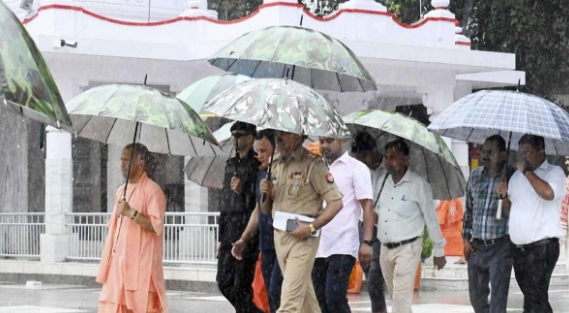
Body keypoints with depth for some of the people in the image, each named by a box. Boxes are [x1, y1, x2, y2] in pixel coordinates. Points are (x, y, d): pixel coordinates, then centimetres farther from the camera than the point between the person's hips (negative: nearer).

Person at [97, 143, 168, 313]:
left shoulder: (152, 190, -9)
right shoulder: (121, 191, 16)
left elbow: (157, 226, -17)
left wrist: (131, 212, -25)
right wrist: (109, 259, 16)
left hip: (141, 264, -8)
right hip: (120, 263, 8)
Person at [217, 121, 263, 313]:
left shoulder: (256, 164, -7)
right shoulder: (231, 164, 18)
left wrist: (242, 191, -29)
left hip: (246, 229, -8)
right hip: (229, 228, 8)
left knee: (241, 284, -7)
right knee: (224, 281, 8)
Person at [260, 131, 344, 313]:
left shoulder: (313, 164, -10)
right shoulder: (277, 165, 12)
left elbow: (336, 202, -12)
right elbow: (266, 210, 18)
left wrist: (311, 228, -19)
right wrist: (265, 194, -4)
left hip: (302, 238, -7)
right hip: (279, 235, 7)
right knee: (304, 294, 16)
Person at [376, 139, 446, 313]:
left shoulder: (418, 184, -10)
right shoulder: (382, 180, 7)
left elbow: (431, 218, -6)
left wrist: (439, 250, -3)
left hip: (408, 248, -6)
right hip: (385, 248, 6)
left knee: (401, 299, -13)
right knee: (395, 297, 15)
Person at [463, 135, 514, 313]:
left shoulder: (512, 177, -7)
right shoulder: (474, 176, 8)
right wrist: (466, 238, 12)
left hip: (500, 246, -5)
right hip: (476, 246, 5)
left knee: (498, 296, -9)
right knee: (476, 295, 13)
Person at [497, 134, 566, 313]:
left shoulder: (554, 172, -5)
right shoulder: (517, 176, 16)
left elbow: (548, 193, -28)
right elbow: (509, 210, 22)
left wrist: (527, 171, -18)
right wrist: (504, 195, 1)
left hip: (542, 246, -7)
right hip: (517, 247, 8)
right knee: (535, 298, 15)